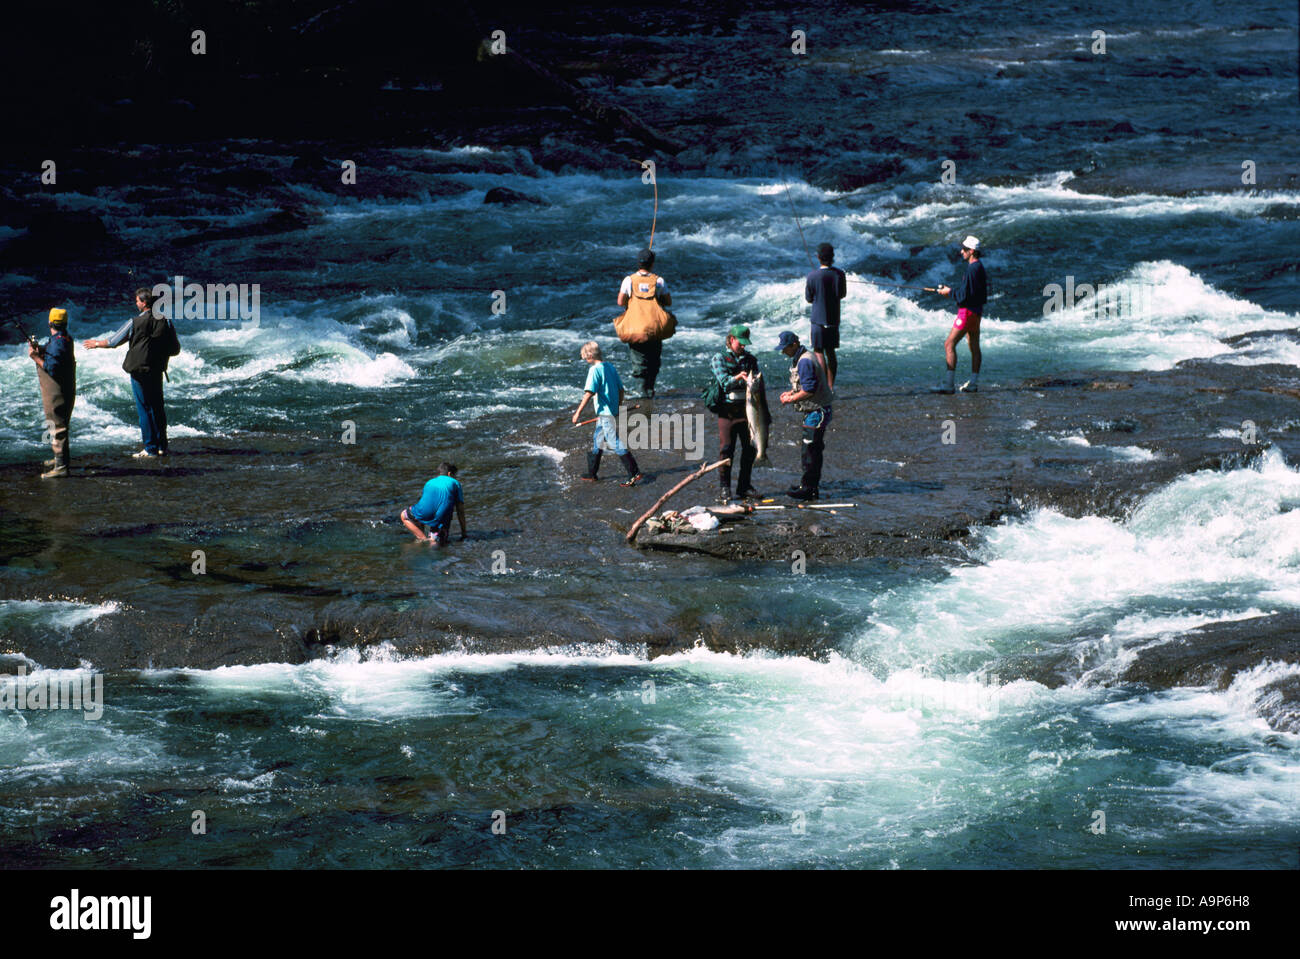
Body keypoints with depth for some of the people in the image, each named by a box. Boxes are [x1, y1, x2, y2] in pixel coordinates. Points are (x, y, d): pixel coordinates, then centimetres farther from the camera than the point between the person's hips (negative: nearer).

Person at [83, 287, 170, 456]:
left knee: (144, 409, -1)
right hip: (157, 371, 6)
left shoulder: (135, 322, -13)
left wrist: (96, 344, 15)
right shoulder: (163, 320, 1)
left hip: (140, 371, -6)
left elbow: (114, 341, -2)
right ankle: (162, 447, 16)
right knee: (158, 407, 13)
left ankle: (150, 448, -1)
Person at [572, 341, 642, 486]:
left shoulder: (595, 370, -15)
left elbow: (589, 393, -21)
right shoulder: (610, 367, 9)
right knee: (596, 441, 19)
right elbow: (621, 389, 14)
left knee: (616, 443, -7)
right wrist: (619, 406, 25)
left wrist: (578, 412, -20)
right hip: (613, 411, 9)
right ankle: (591, 474, 28)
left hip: (605, 413, -9)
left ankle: (634, 474, -8)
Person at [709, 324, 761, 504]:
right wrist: (739, 377, -29)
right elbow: (724, 382, -11)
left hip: (746, 408, 4)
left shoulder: (750, 359, 12)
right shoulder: (719, 359, 0)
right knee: (726, 449, -6)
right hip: (728, 410, -4)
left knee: (749, 449, 5)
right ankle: (724, 488, 1)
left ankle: (744, 486, 15)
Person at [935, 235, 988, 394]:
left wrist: (950, 292, -7)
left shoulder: (972, 269, -20)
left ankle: (948, 384, -15)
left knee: (949, 345, -10)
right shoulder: (980, 267, 12)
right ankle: (973, 384, 17)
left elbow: (964, 296, -23)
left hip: (967, 312, -11)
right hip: (977, 310, 11)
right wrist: (952, 291, 11)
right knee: (974, 347, 13)